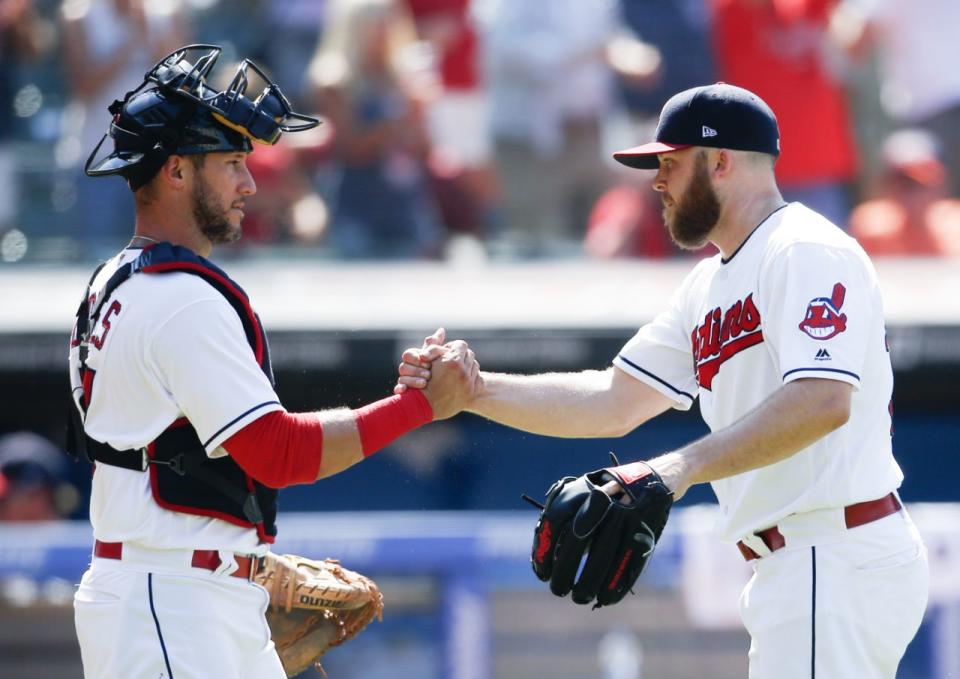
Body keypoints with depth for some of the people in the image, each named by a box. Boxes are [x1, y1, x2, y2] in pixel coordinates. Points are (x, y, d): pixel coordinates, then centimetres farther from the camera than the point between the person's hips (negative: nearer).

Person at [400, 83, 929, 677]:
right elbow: (614, 403, 17)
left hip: (839, 558, -10)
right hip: (793, 564, 10)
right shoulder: (710, 284, 20)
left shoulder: (805, 251, -11)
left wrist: (685, 465, -33)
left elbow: (823, 401, -26)